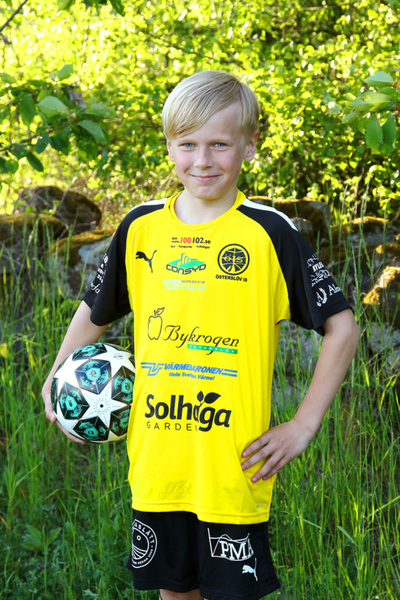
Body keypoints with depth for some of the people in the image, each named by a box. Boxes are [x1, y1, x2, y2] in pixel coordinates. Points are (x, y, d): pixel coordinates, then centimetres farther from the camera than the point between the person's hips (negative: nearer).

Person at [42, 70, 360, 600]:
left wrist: (303, 425, -7)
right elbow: (96, 312, 20)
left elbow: (341, 327, -3)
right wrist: (58, 379, 7)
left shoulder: (268, 233, -6)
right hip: (155, 462, 4)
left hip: (235, 469, -3)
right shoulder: (142, 227, 4)